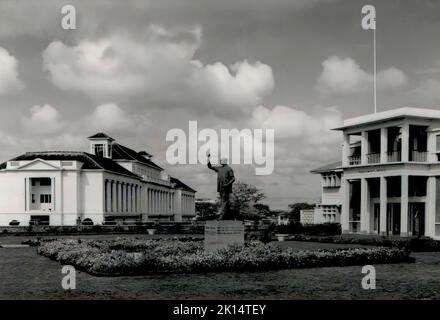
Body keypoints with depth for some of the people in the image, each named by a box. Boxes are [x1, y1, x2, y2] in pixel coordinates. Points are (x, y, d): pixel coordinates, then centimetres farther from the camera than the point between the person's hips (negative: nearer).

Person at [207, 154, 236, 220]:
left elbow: (233, 179, -8)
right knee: (223, 202, 9)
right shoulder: (219, 168, 13)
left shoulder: (229, 169, -6)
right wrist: (208, 159, 8)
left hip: (226, 189, -7)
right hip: (220, 188, 7)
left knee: (224, 202, -10)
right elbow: (210, 166, 19)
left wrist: (227, 184, -20)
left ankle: (221, 217, -15)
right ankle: (231, 217, 17)